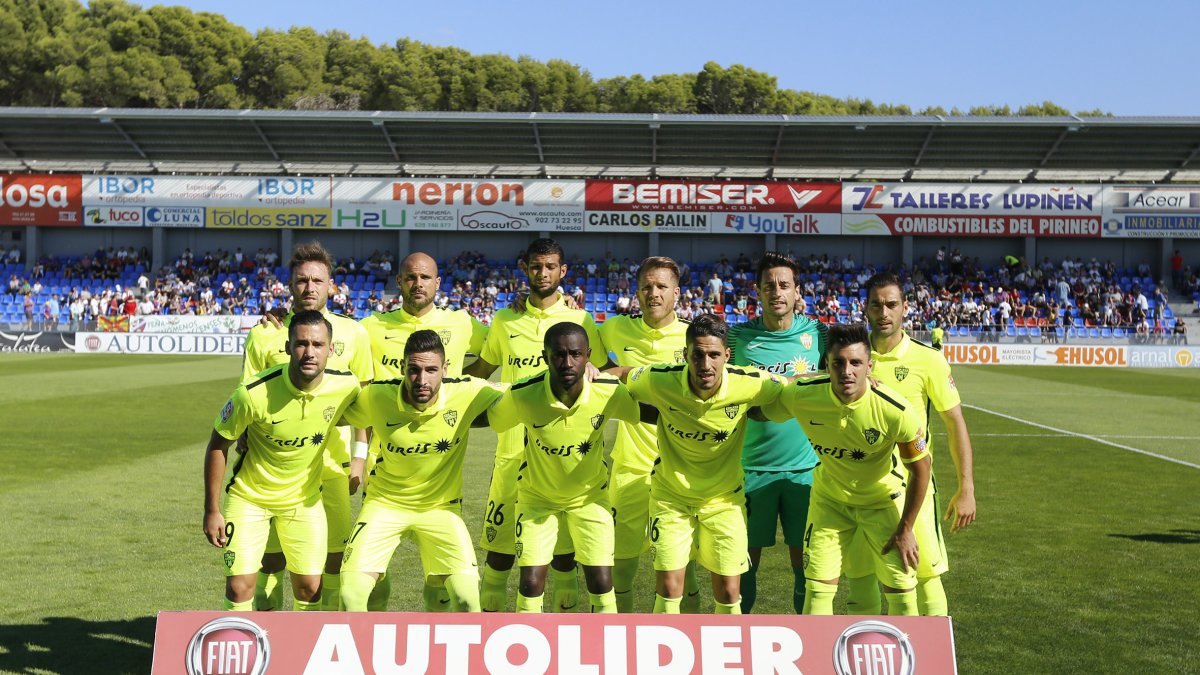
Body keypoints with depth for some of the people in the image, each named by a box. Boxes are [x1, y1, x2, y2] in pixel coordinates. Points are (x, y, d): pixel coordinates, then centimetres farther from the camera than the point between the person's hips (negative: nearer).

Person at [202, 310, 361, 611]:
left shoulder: (346, 385, -19)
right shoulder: (253, 394, -27)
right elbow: (217, 446, -12)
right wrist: (212, 510, -9)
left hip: (305, 498, 3)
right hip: (249, 496, -2)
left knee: (310, 587, 5)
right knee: (239, 587, -7)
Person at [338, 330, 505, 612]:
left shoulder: (467, 393, -20)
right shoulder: (376, 396, -18)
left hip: (441, 506, 0)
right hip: (385, 503, 1)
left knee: (466, 595, -17)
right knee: (351, 594, -13)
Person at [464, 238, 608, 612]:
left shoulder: (579, 320, 3)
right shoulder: (505, 320, 8)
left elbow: (605, 372, 10)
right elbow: (482, 369, 20)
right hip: (513, 446, 1)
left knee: (563, 544, 6)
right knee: (501, 544, 3)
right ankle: (489, 611, 16)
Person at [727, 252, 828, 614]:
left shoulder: (817, 333, 1)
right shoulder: (740, 337, -1)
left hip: (805, 465, 1)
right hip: (753, 465, -1)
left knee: (804, 554, 7)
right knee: (747, 552, 6)